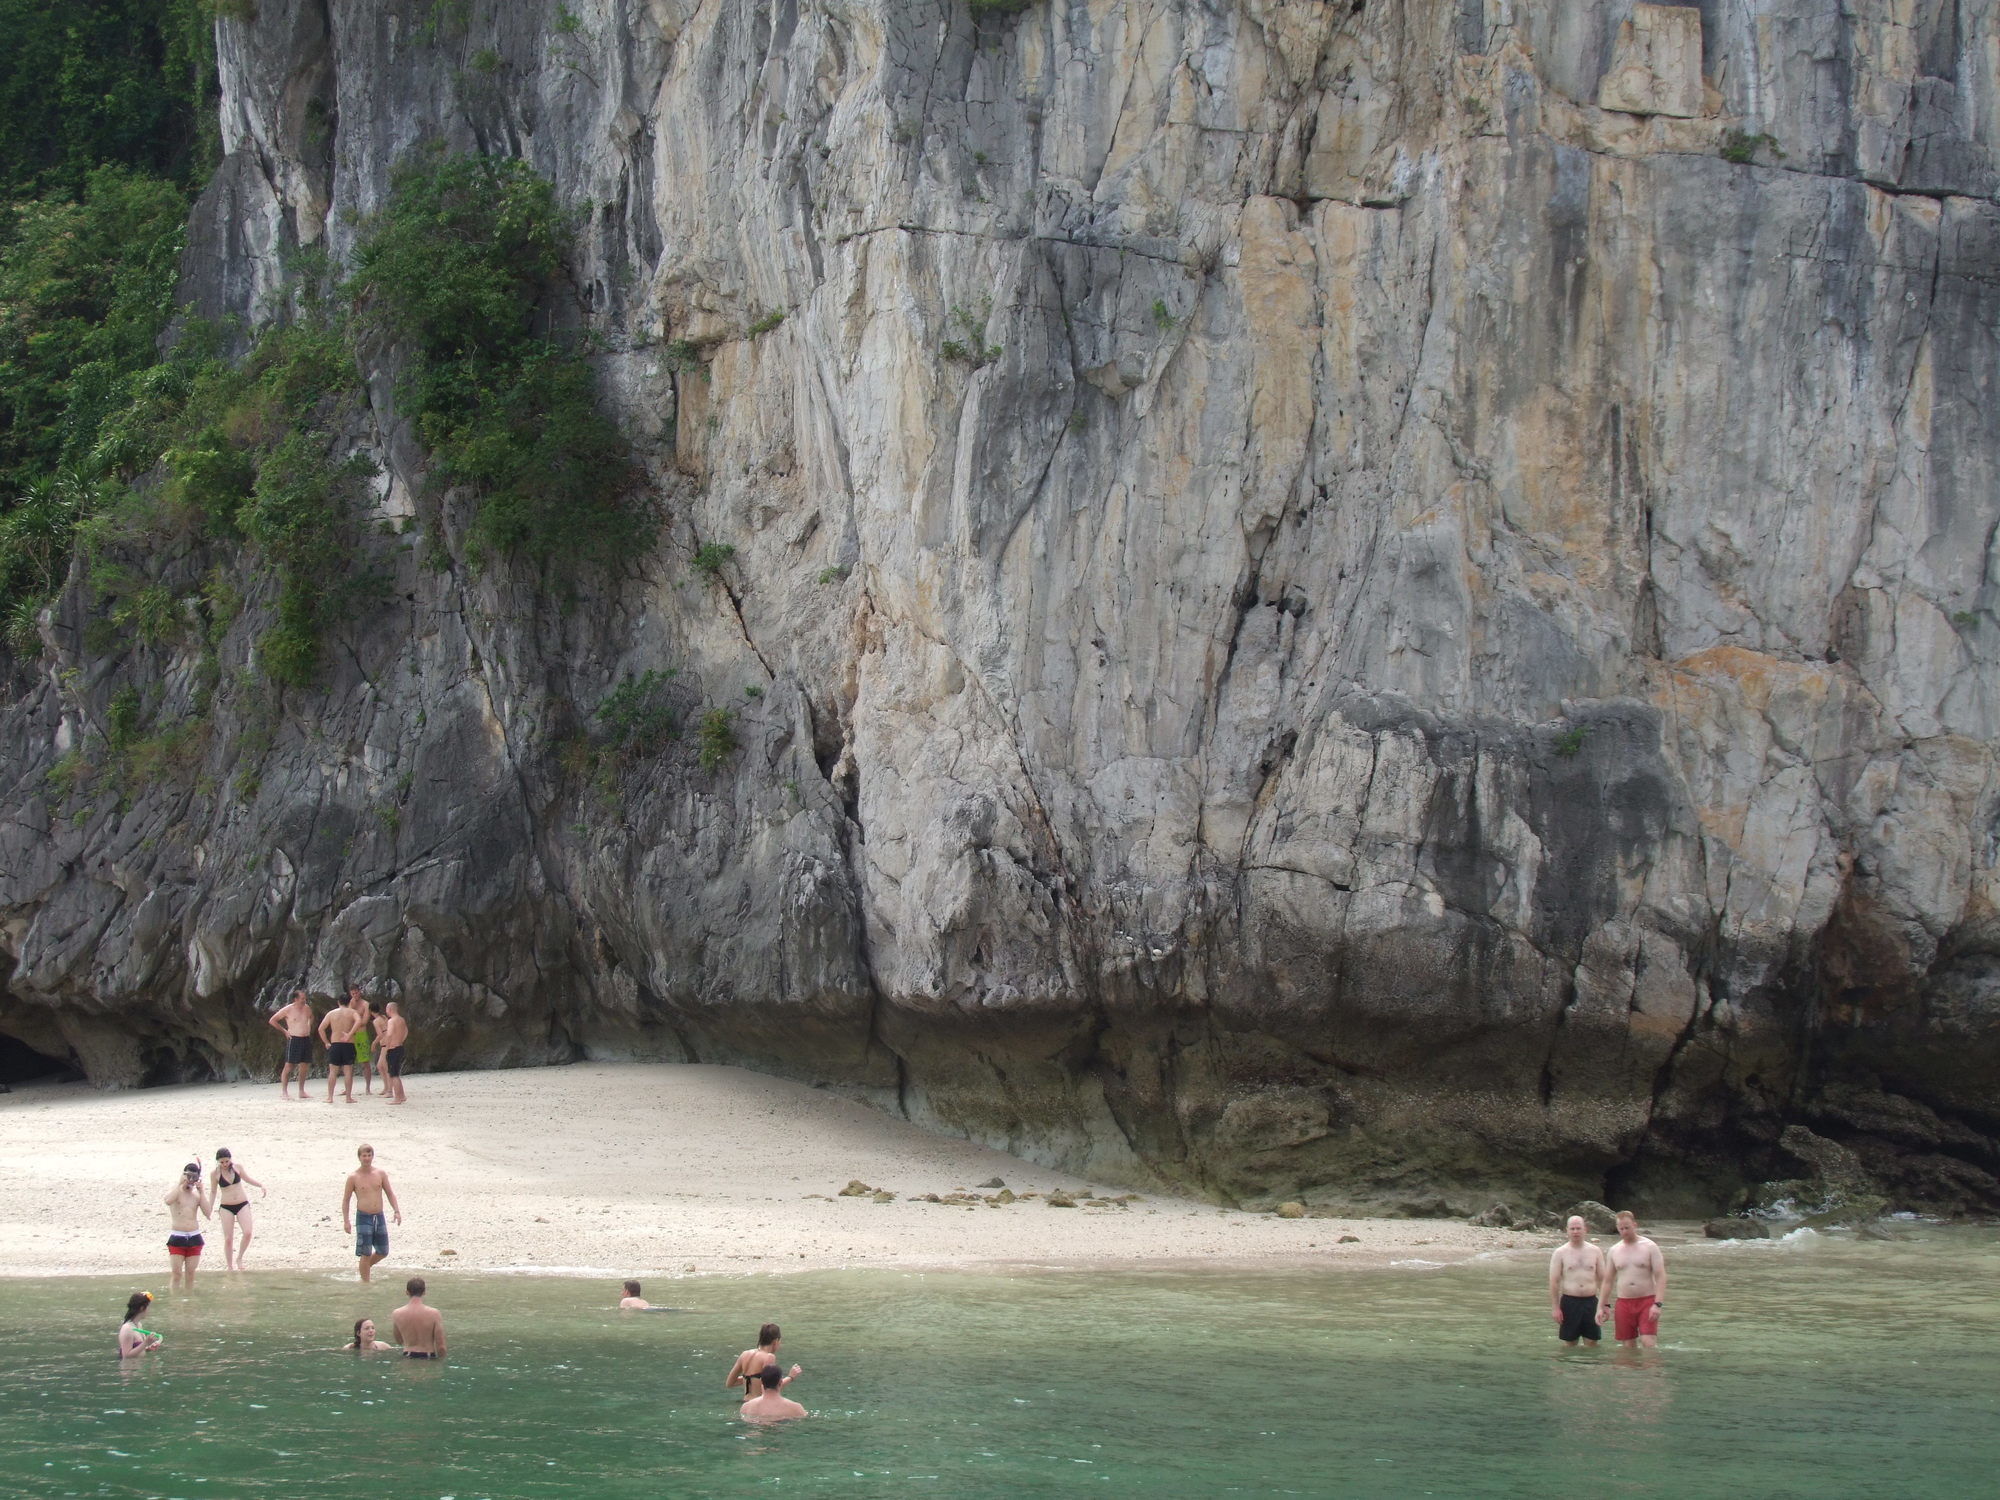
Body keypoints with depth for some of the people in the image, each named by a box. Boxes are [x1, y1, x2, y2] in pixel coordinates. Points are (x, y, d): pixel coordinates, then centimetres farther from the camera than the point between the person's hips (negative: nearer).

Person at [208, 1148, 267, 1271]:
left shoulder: (237, 1167, -2)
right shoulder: (215, 1173, -6)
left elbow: (247, 1178, 16)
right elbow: (213, 1192, 4)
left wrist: (261, 1186, 6)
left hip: (242, 1205, 1)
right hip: (226, 1207, -1)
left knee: (248, 1232, -17)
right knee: (228, 1238, -3)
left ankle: (239, 1258, 4)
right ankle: (229, 1267, 11)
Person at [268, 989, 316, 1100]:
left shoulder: (307, 1008, 8)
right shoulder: (288, 1010, -8)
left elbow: (311, 1017, 32)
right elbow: (272, 1020, -2)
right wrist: (284, 1031, -4)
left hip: (306, 1040, 6)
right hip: (294, 1040, -6)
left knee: (305, 1066, 7)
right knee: (289, 1065, -5)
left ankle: (301, 1091, 16)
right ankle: (284, 1091, 0)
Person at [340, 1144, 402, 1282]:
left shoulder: (380, 1173, 4)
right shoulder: (353, 1177, -4)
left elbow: (390, 1193, 11)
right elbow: (346, 1199, 1)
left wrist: (397, 1211, -1)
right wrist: (346, 1221, -5)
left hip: (379, 1217, 4)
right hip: (363, 1218, -4)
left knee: (383, 1252, 11)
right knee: (366, 1253, -8)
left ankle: (366, 1266, 37)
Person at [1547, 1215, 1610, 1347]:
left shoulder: (1595, 1251, 8)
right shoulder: (1560, 1253, 1)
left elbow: (1603, 1280, 10)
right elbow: (1554, 1282, -2)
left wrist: (1605, 1305, 4)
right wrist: (1555, 1307, -8)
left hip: (1591, 1302, 2)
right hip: (1569, 1302, -2)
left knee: (1592, 1343, 1)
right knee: (1569, 1343, 3)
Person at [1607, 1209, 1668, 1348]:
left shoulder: (1649, 1247, -2)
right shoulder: (1614, 1250, 9)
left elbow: (1661, 1276, -7)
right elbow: (1609, 1279, 18)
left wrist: (1658, 1304, -17)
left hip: (1647, 1301, -4)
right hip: (1624, 1304, 4)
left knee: (1648, 1344, -16)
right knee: (1628, 1347, 1)